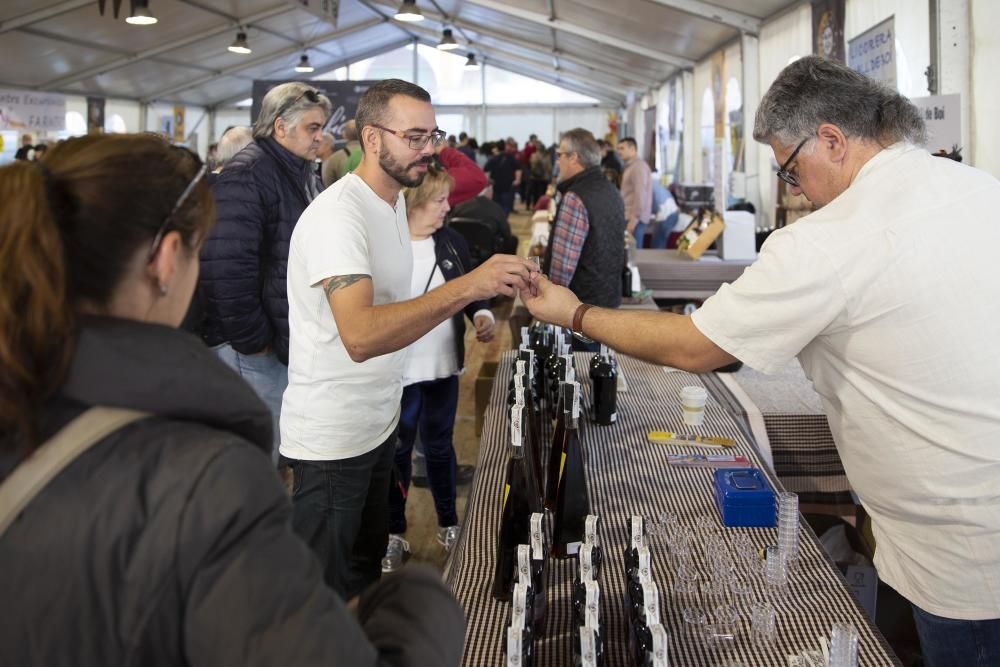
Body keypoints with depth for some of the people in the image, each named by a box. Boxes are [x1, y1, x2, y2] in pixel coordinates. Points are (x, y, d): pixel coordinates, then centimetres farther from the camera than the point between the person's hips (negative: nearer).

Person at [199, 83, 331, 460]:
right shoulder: (247, 175, -16)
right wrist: (253, 341, -18)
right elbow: (226, 269, -25)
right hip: (260, 350, -8)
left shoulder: (305, 175, 13)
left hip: (295, 340, 9)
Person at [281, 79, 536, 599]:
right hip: (332, 438, -9)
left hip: (378, 423, 9)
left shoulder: (394, 200, 8)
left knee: (367, 567, 22)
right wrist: (465, 287, -42)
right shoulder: (338, 214, -23)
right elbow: (360, 335, -37)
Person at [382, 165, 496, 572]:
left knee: (439, 444, 19)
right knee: (396, 450, 10)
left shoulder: (452, 241, 2)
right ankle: (394, 533, 26)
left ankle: (448, 523, 35)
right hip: (397, 371, -4)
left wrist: (483, 314, -7)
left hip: (444, 366, 5)